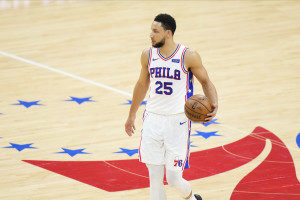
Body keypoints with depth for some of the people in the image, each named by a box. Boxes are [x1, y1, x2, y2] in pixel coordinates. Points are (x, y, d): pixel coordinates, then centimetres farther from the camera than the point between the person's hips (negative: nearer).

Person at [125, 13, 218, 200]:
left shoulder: (189, 56, -10)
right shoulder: (148, 55, 3)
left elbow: (206, 82, 3)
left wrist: (214, 104, -16)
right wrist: (132, 115, 26)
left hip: (178, 121, -4)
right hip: (153, 120, 4)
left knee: (174, 179, -3)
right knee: (155, 178, 1)